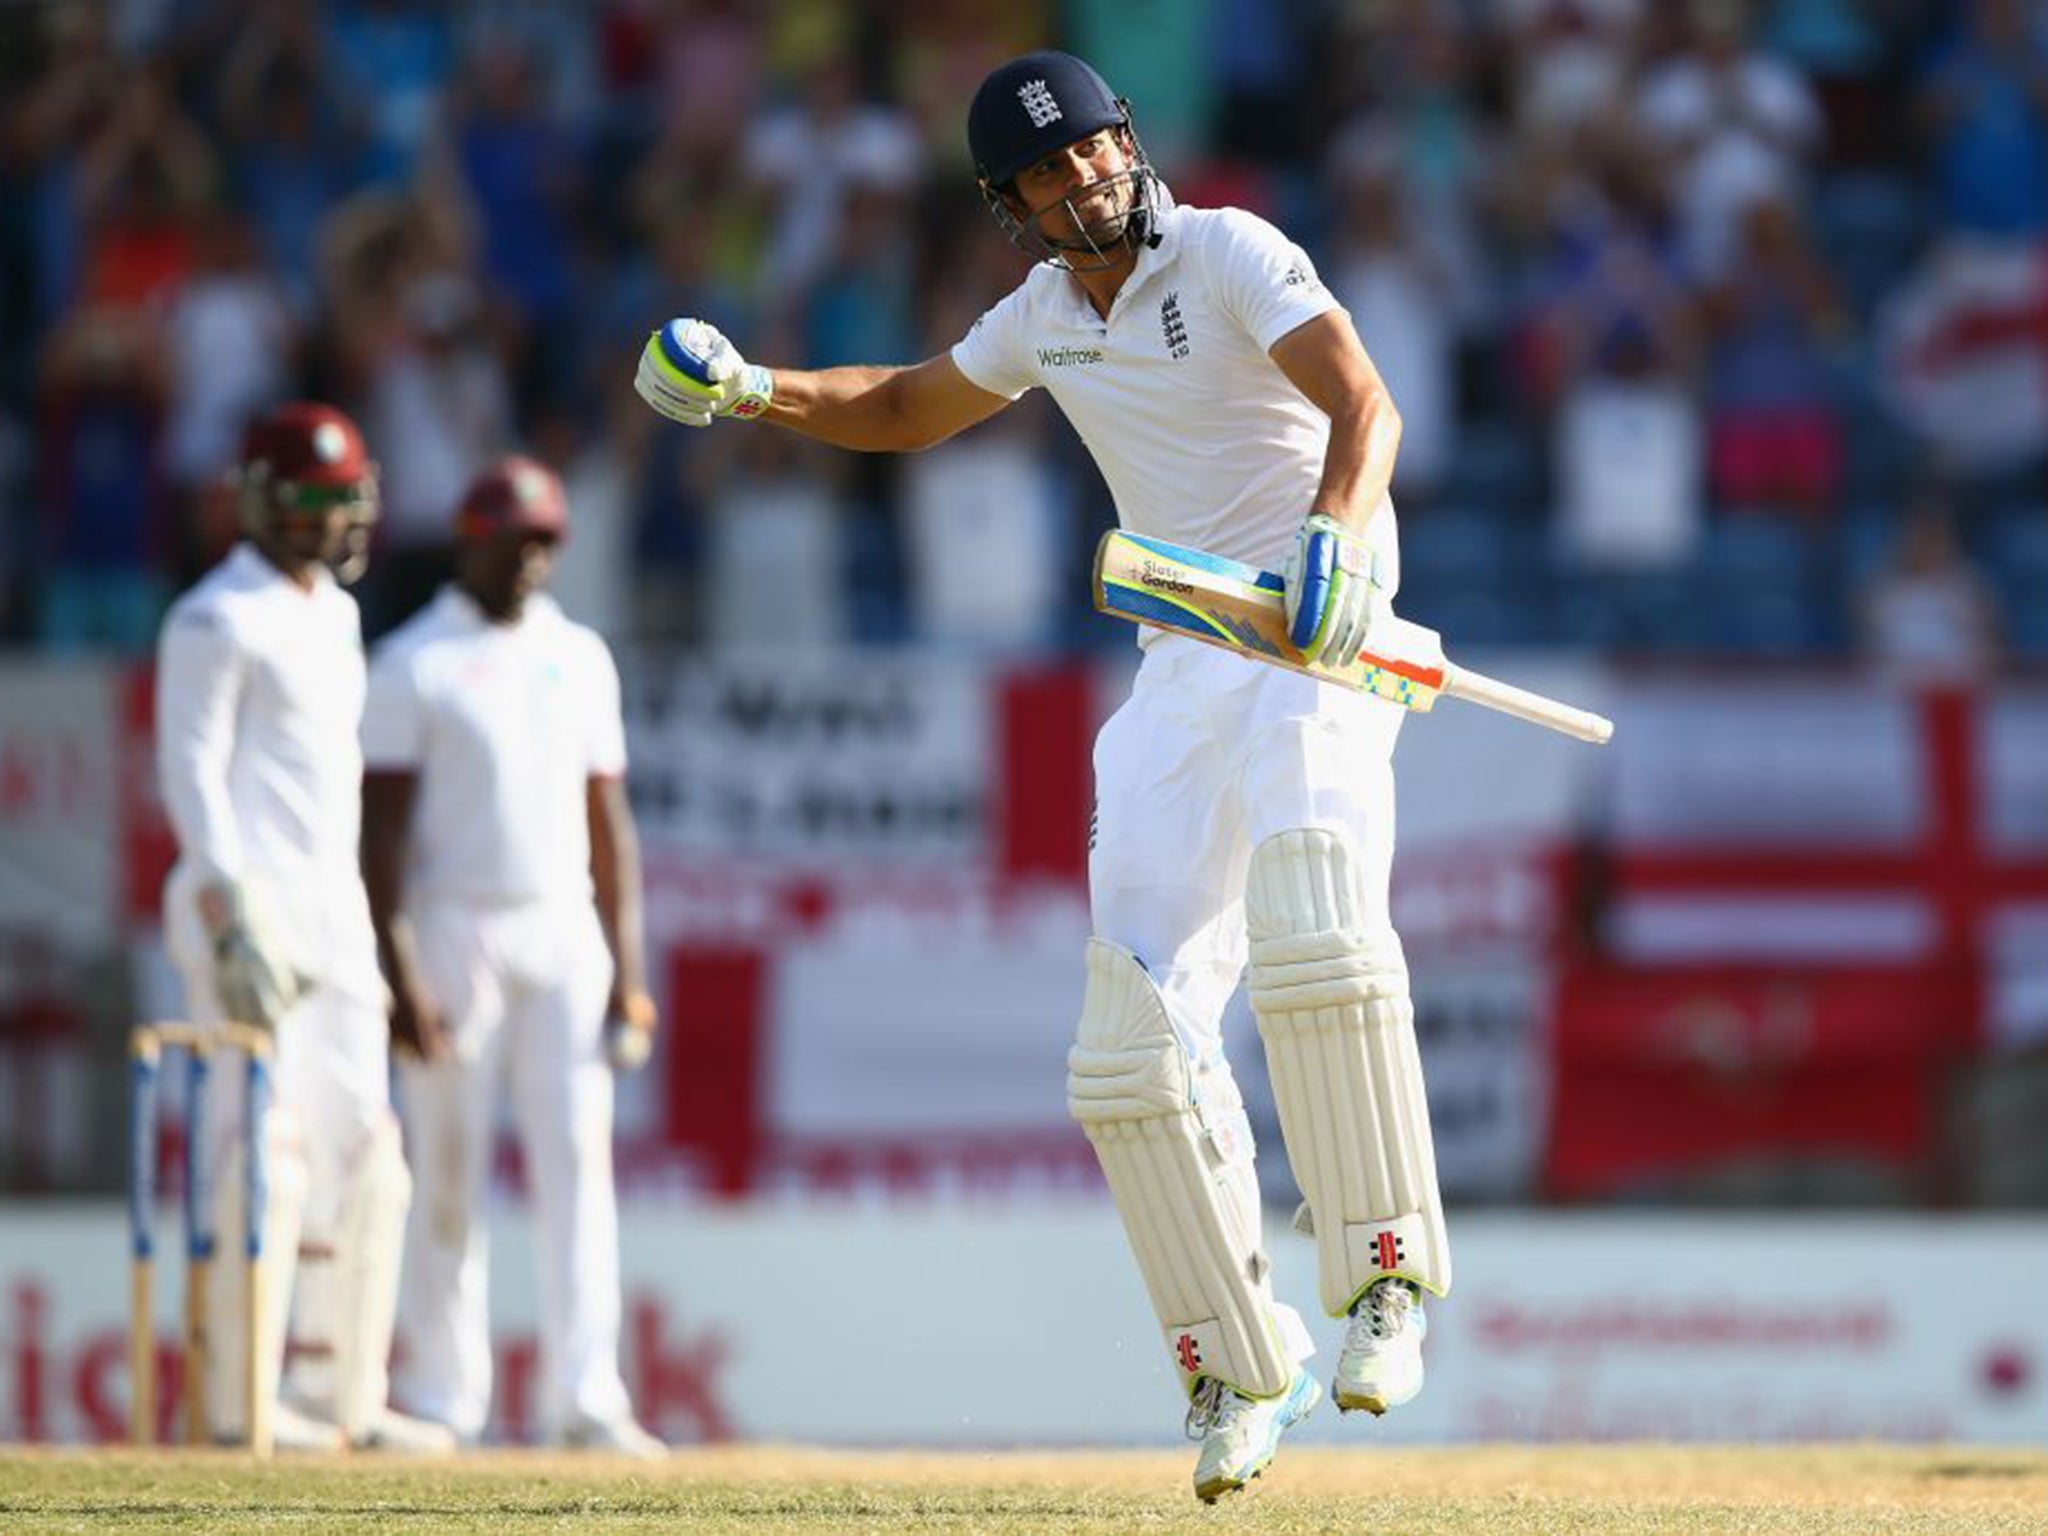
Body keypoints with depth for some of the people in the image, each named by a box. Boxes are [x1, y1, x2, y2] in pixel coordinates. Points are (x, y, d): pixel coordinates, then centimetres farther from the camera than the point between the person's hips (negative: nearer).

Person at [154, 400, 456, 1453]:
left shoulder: (332, 612, 17)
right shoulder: (217, 619, -10)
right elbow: (191, 772, -15)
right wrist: (234, 921, -23)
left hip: (331, 911, 9)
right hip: (247, 907, -9)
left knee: (361, 1157, 7)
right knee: (266, 1150, -11)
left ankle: (343, 1399, 10)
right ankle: (242, 1403, -8)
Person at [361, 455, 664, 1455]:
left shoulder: (580, 657, 12)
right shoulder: (414, 662, -2)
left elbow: (609, 820, 14)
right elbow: (382, 825, -7)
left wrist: (627, 969, 7)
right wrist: (398, 976, -16)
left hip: (564, 933, 4)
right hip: (454, 931, -4)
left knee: (577, 1158, -6)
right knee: (449, 1173, -1)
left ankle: (585, 1399, -10)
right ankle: (443, 1401, 5)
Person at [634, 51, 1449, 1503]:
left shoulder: (1230, 255, -8)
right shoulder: (1048, 314, 12)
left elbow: (1363, 403, -23)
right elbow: (905, 408, 29)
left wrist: (1334, 529, -43)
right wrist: (750, 389, 12)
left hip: (1317, 651, -7)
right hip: (1182, 674, 7)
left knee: (1314, 930, -34)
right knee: (1135, 1034, -2)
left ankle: (1384, 1280, -27)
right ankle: (1239, 1368, 9)